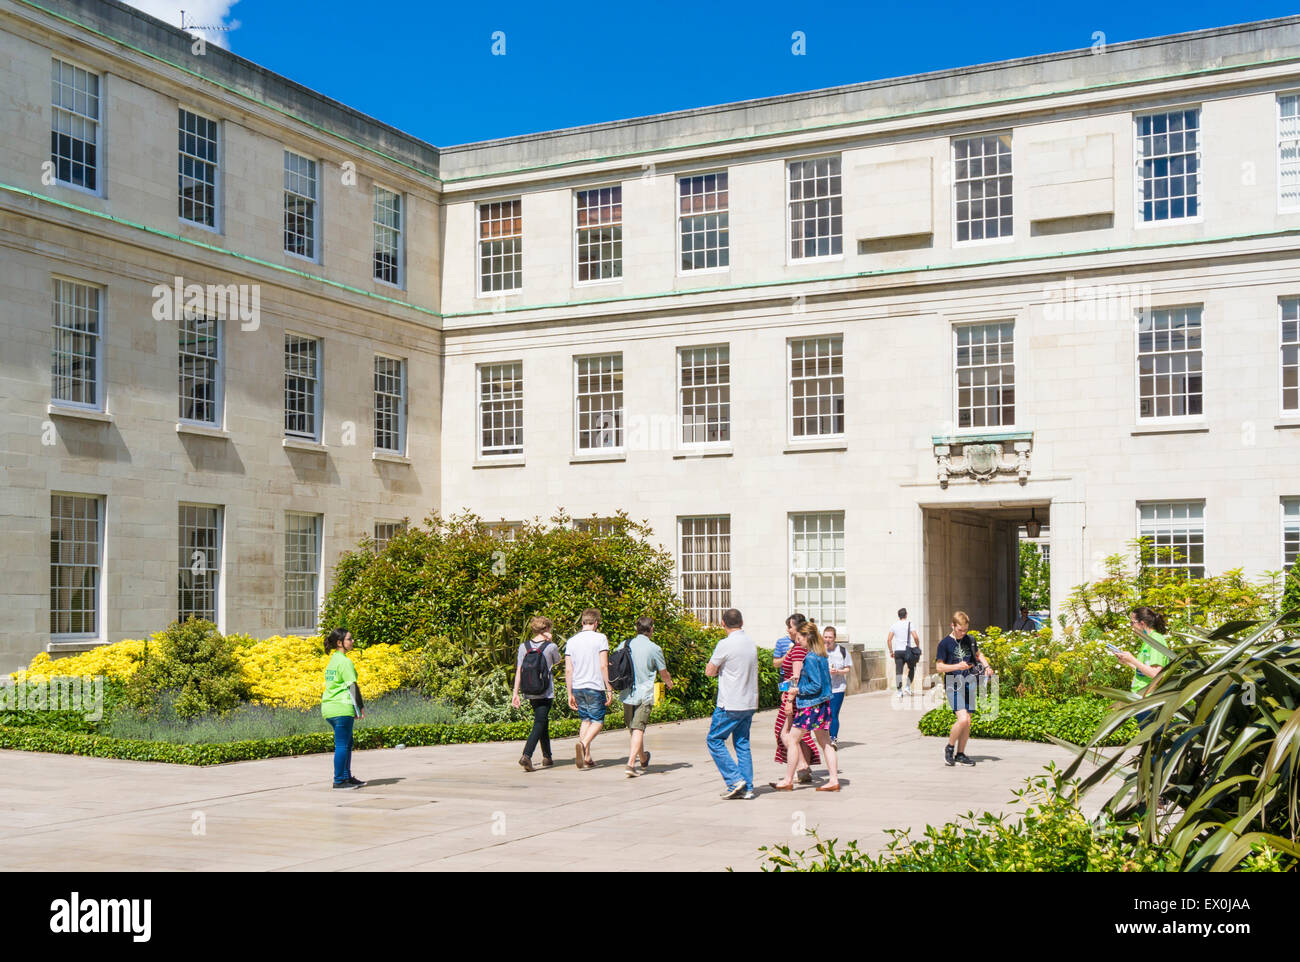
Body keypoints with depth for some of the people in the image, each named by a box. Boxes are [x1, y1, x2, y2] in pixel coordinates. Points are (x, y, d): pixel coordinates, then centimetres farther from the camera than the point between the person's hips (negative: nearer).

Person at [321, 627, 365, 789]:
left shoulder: (332, 660, 16)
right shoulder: (345, 662, -12)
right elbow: (352, 685, -15)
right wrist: (360, 706, -10)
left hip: (329, 707, 9)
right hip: (342, 708, -9)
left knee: (347, 743, 16)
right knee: (342, 745, -4)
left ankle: (347, 777, 21)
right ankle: (339, 781, -1)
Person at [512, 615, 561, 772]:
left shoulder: (524, 647, 1)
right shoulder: (551, 647, -8)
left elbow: (518, 671, -1)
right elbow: (557, 662, 13)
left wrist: (515, 693, 2)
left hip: (530, 693, 5)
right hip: (546, 693, -5)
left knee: (543, 723, 19)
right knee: (539, 724, -6)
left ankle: (547, 757, 28)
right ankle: (526, 756, -23)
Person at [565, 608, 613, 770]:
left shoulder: (571, 641, 8)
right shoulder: (600, 638, -6)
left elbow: (568, 670, 6)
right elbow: (604, 666, -11)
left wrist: (570, 694, 11)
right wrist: (609, 689, -6)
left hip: (577, 687, 5)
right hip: (595, 687, -5)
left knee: (585, 720, 16)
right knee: (598, 721, 4)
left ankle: (586, 759, 11)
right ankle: (584, 743, -24)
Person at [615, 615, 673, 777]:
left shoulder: (625, 645, 4)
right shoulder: (654, 649, -6)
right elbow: (664, 674, 4)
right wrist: (669, 683, 27)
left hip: (627, 694, 4)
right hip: (644, 695, -4)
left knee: (633, 728, 17)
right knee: (638, 729, -6)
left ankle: (643, 760, 36)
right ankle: (631, 764, -18)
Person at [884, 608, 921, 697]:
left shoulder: (894, 625, 8)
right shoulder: (909, 624, 0)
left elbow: (889, 639, 3)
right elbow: (916, 637, -11)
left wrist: (891, 651, 10)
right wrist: (918, 647, 4)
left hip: (897, 651, 2)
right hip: (907, 651, -2)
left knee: (898, 672, -1)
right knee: (912, 668, 19)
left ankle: (899, 691, -9)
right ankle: (908, 687, 9)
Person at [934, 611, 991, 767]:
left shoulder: (970, 641, 10)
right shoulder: (945, 643, -5)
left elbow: (978, 654, 28)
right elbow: (939, 666, -6)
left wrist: (986, 666, 10)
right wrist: (957, 666, -19)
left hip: (969, 683, 6)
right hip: (954, 685, -6)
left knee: (968, 721, 6)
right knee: (962, 719, -18)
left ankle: (960, 754, 18)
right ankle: (949, 748, 3)